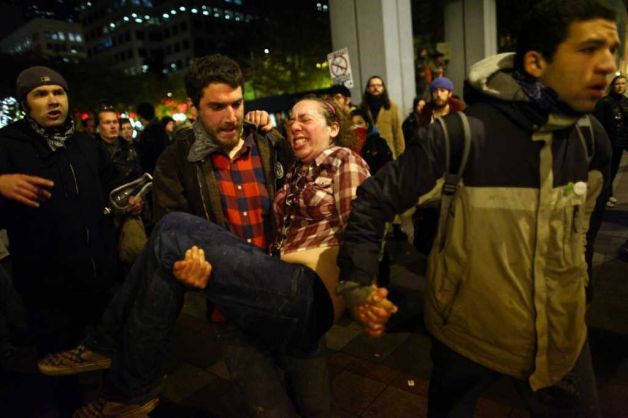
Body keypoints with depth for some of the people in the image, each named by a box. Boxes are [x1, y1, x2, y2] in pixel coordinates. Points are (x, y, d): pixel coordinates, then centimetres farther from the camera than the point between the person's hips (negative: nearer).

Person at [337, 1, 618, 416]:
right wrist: (359, 285, -18)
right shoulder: (463, 135, -25)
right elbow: (373, 202, -18)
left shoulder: (592, 138, -5)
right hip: (470, 329, -4)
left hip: (562, 331, 5)